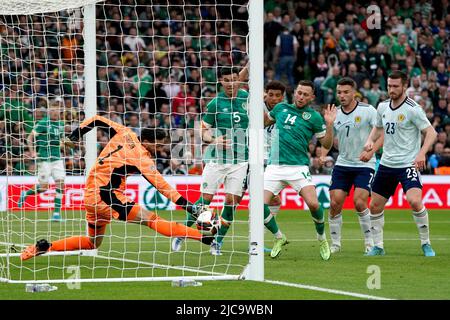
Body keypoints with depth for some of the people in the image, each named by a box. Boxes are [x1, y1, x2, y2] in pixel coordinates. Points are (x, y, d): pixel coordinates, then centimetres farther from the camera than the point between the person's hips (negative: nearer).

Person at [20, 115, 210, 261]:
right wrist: (189, 206, -15)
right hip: (104, 196, -9)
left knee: (92, 242, 23)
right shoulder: (142, 159, -14)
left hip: (91, 195, 9)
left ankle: (44, 247, 17)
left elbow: (96, 121, 9)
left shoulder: (125, 134, 5)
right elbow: (163, 187, -16)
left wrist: (74, 137, 18)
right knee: (150, 219, -19)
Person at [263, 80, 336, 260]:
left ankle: (322, 239, 7)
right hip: (275, 166, 3)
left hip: (298, 167, -3)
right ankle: (279, 238, 16)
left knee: (313, 204, -21)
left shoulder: (314, 117, 3)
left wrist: (329, 124, -9)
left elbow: (326, 144, 5)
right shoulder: (281, 108, 13)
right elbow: (265, 121, 31)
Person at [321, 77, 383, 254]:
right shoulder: (335, 114, 5)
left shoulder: (367, 110, -8)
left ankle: (370, 241, -1)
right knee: (335, 203, -6)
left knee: (359, 202, -18)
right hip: (342, 164, 4)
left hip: (364, 165, -4)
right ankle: (335, 243, 8)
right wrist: (323, 155, -5)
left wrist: (371, 151, -27)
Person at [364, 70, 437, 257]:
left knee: (415, 201, -24)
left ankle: (426, 244, -9)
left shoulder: (413, 109, -12)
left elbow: (431, 132, -14)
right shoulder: (383, 107, 7)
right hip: (386, 164, 7)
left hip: (408, 164, -7)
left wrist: (421, 153, -28)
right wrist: (370, 140, 4)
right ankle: (378, 246, 21)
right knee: (375, 206, 7)